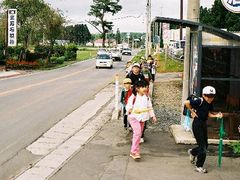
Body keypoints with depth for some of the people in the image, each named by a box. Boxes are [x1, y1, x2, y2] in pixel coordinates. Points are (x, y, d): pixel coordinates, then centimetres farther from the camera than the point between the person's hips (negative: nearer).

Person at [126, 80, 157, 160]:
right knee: (137, 132, -20)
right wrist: (130, 110, -25)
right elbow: (128, 107, -8)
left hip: (142, 118, 6)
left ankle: (133, 152, 23)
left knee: (139, 134, 11)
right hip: (134, 117, -6)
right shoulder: (133, 97, -12)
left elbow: (150, 107, 14)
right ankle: (134, 152, -13)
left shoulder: (147, 97, 5)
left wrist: (153, 116, 12)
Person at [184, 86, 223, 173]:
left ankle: (192, 152, 45)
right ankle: (199, 167, 11)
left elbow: (209, 113, 6)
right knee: (203, 147, -3)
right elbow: (186, 103, -24)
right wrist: (192, 111, -14)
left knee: (205, 145, 17)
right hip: (197, 124, -8)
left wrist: (216, 115, -12)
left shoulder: (210, 104, 3)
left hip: (204, 124, 8)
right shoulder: (199, 101, -21)